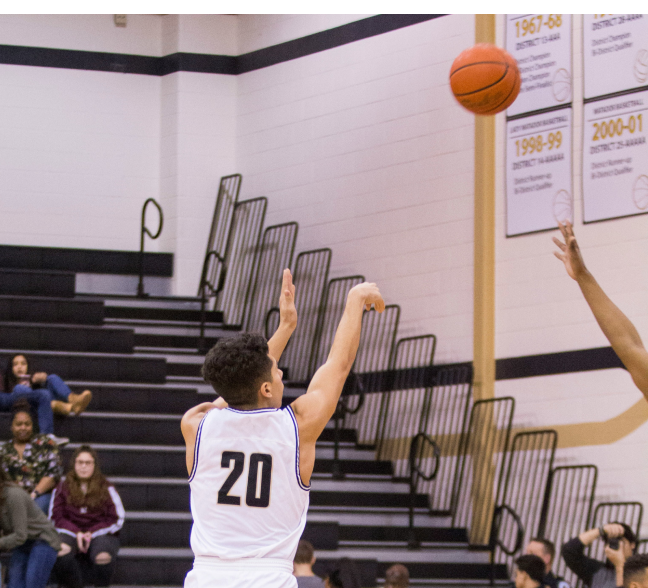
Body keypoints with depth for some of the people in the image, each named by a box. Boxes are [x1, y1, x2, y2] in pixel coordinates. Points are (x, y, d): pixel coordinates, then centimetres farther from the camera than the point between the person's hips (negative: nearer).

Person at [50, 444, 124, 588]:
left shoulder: (106, 489, 10)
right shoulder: (63, 487, 12)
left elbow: (117, 520, 5)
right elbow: (55, 517, 6)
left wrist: (92, 533, -9)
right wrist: (77, 533, -11)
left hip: (99, 534, 0)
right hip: (70, 532, 0)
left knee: (103, 557, -38)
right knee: (61, 551, -38)